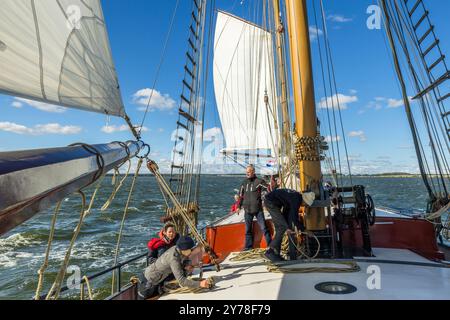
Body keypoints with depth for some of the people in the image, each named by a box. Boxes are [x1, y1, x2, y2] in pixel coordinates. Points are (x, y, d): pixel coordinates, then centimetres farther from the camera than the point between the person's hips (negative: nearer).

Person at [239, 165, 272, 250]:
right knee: (248, 229, 11)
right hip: (247, 210, 4)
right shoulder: (244, 183, 8)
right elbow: (241, 195, 16)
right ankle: (248, 246, 22)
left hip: (258, 209, -4)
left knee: (264, 227, 0)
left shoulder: (259, 181, -5)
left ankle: (270, 244, 11)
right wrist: (239, 206, 16)